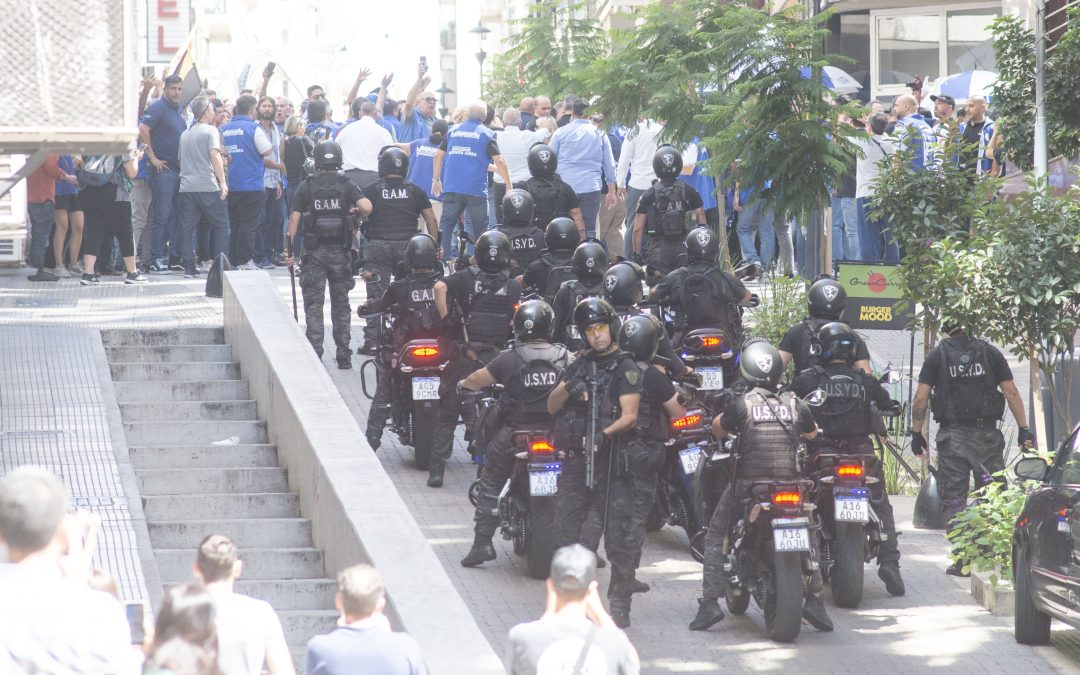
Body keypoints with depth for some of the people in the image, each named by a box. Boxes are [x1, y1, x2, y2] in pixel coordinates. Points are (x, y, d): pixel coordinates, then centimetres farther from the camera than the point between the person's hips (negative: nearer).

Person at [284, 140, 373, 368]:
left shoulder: (307, 187, -1)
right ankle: (344, 355, 11)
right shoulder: (346, 185, -1)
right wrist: (357, 212, 7)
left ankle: (314, 352, -7)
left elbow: (294, 217, -5)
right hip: (340, 251, 1)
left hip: (314, 252, -1)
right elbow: (366, 207, -16)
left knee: (313, 304, 2)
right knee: (341, 304, 10)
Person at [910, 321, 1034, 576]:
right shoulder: (990, 352, 5)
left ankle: (962, 560, -1)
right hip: (987, 434, 1)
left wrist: (916, 433, 6)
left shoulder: (937, 356, 2)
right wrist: (1023, 429, 5)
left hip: (952, 436, -1)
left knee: (955, 499, 3)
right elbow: (1011, 393, 2)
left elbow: (920, 398, -2)